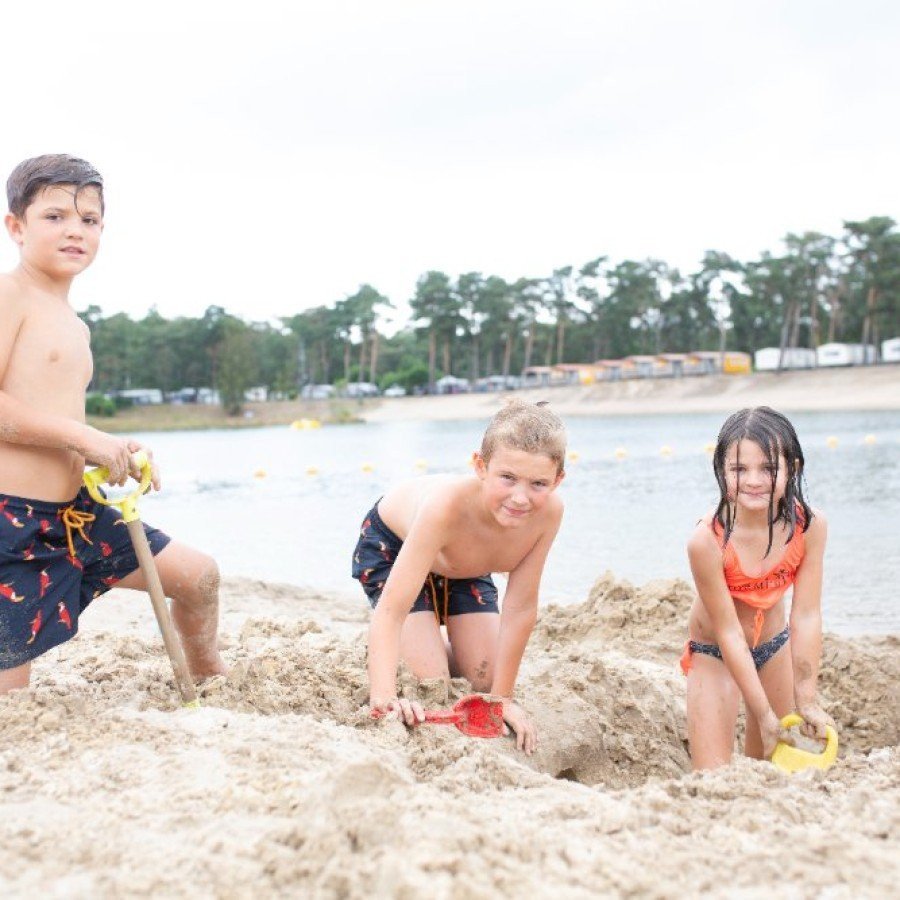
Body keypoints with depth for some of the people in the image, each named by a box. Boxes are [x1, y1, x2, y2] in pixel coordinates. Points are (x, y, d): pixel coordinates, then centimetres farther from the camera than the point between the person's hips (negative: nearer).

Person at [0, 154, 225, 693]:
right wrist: (86, 437, -21)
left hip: (74, 510, 9)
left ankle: (213, 687, 40)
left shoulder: (76, 326, 18)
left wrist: (116, 456, 6)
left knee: (197, 575, 16)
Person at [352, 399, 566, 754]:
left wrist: (502, 697, -19)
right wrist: (384, 697, -60)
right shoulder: (448, 505, -47)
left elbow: (521, 608, -23)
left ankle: (431, 647, 32)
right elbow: (390, 610, -48)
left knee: (485, 681, 2)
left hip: (465, 566, 5)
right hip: (392, 545, -4)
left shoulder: (548, 511, -35)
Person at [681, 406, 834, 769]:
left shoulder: (810, 525, -22)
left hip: (774, 645, 4)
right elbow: (729, 632, -26)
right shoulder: (707, 541, -32)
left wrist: (806, 701, -17)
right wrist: (765, 715, -22)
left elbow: (806, 616, -18)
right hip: (715, 652, -4)